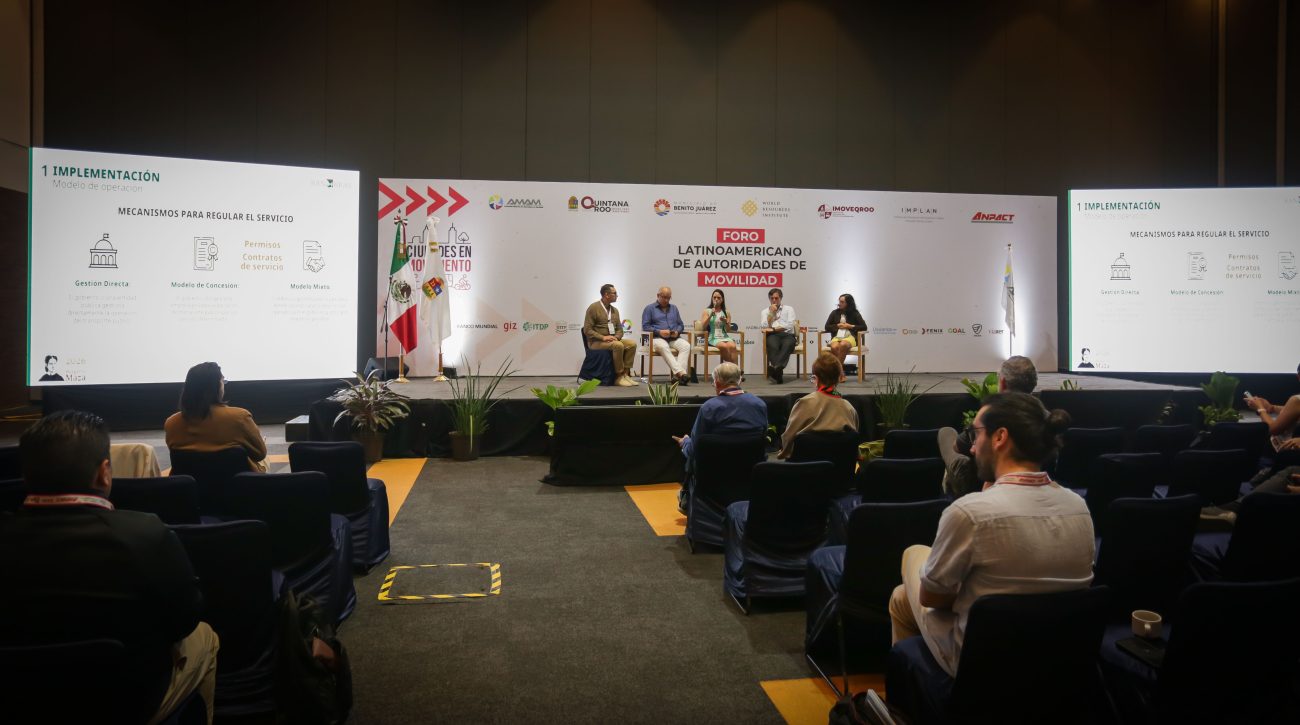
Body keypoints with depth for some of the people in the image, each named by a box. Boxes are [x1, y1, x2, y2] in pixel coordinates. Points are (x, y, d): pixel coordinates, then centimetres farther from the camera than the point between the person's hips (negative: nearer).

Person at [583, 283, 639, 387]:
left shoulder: (615, 310, 15)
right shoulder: (593, 308, -6)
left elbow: (619, 329, 18)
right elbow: (587, 330, -11)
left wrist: (616, 337, -6)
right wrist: (603, 337, -21)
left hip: (613, 340, 7)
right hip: (596, 342, -7)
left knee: (632, 343, -18)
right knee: (618, 345, -33)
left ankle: (626, 374, -17)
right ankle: (619, 377, -24)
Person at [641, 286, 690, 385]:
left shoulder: (674, 308, 24)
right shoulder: (650, 308, 10)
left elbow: (681, 325, 22)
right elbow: (645, 326, 1)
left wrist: (677, 332, -2)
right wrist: (659, 332, -14)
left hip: (674, 338, 4)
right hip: (657, 338, -4)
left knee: (686, 345, -29)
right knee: (663, 347, -39)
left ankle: (677, 375, -42)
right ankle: (681, 373, -50)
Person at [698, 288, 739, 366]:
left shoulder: (726, 313, 14)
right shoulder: (707, 311, 9)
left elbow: (728, 330, 10)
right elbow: (703, 326, -3)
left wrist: (726, 322, -10)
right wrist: (711, 315, -12)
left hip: (724, 337, 2)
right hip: (712, 338, -2)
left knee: (732, 346, -32)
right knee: (724, 346, -34)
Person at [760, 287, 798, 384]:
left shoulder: (789, 309, 18)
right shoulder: (765, 311, 22)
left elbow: (789, 325, 1)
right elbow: (763, 327, 4)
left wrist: (773, 329, -4)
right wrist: (771, 313, 1)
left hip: (787, 335, 0)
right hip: (772, 336, 1)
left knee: (787, 345, -38)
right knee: (773, 346, -38)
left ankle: (774, 368, -58)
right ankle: (778, 372, -51)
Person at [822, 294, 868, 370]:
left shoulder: (855, 313, 10)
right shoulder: (835, 313, 14)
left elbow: (864, 327, 4)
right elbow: (827, 327, 15)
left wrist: (850, 326, -4)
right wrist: (837, 326, 0)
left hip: (850, 336, -2)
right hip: (837, 336, 2)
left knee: (843, 345, -39)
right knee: (834, 347, -36)